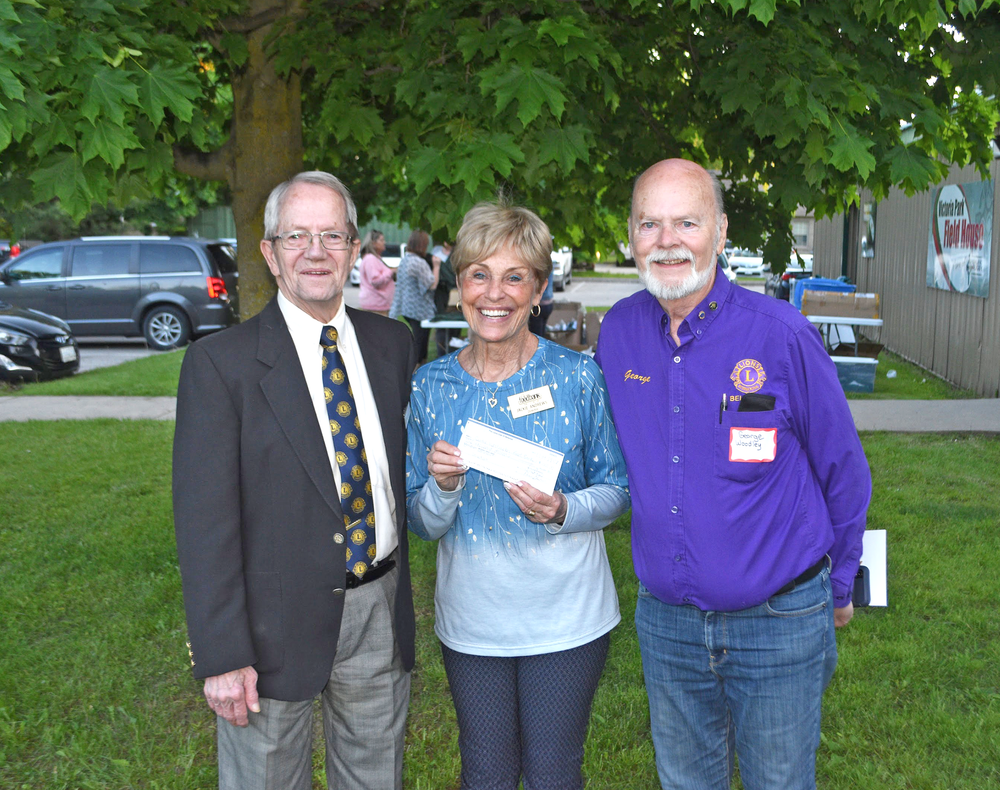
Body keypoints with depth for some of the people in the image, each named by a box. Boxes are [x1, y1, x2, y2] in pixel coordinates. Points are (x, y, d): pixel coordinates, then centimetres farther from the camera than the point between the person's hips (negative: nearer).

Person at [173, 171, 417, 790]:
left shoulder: (393, 344, 4)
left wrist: (400, 587, 8)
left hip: (382, 612, 4)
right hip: (276, 624, -4)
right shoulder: (221, 362, -11)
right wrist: (222, 656, -15)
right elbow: (205, 520, -12)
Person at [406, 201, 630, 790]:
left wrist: (563, 511, -21)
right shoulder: (431, 385, -3)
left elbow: (619, 489, -2)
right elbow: (421, 523, 1)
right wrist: (443, 487, -21)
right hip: (471, 621, 2)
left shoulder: (577, 376, -9)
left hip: (566, 619, -2)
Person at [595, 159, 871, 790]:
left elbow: (844, 472, -2)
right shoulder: (618, 333, -3)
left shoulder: (781, 335, -15)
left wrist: (838, 587, 7)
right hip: (665, 621, 3)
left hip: (778, 623, -3)